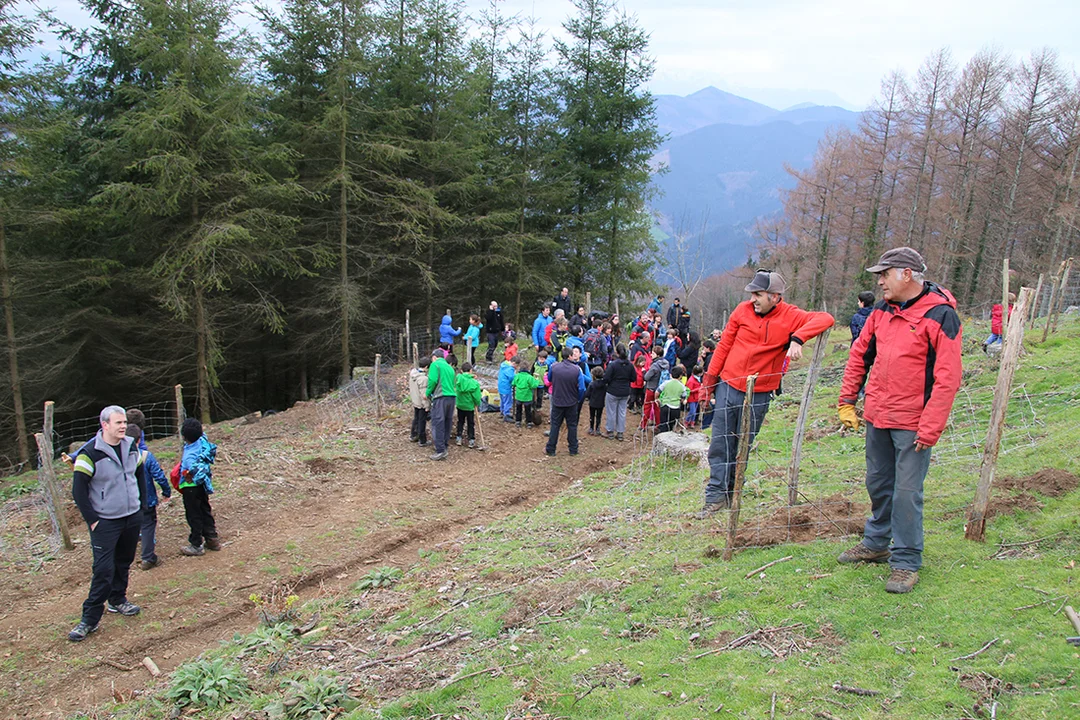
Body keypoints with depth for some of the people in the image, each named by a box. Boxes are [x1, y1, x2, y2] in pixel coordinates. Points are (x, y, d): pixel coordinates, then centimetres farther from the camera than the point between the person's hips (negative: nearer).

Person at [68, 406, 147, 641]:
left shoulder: (131, 447, 2)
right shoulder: (89, 453, -16)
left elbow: (140, 475, 17)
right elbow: (78, 491, -12)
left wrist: (141, 504, 13)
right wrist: (92, 520, -12)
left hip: (132, 518, 6)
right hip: (105, 522, -5)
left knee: (124, 563, 16)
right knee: (104, 569, -8)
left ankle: (117, 600, 35)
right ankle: (89, 619, 1)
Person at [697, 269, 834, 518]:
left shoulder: (789, 317, -8)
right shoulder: (743, 310, -1)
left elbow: (825, 319, -21)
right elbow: (725, 344, 7)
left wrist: (797, 338, -35)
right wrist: (711, 375, 9)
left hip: (759, 394, -2)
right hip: (728, 386, 2)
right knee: (720, 444, 1)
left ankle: (731, 492, 22)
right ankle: (716, 495, 8)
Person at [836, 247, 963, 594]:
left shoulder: (940, 315, -14)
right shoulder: (882, 310, 6)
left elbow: (948, 377, -16)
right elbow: (859, 355, 15)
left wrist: (930, 428, -19)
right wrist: (847, 401, 11)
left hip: (912, 423, -7)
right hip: (877, 416, 7)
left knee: (906, 492, -2)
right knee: (878, 485, 18)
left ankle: (906, 562, 11)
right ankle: (876, 543, 35)